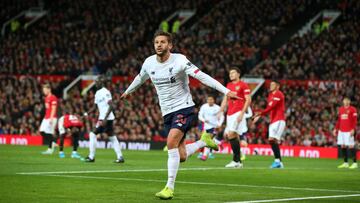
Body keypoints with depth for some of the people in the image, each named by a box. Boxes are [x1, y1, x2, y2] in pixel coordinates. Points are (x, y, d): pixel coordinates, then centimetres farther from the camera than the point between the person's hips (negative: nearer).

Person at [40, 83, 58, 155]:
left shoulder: (53, 98, -11)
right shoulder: (46, 98, 16)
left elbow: (53, 109, -16)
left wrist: (51, 118, -22)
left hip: (51, 118, -9)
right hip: (46, 118, 9)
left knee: (49, 133, -8)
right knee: (42, 131, 2)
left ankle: (50, 149, -1)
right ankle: (53, 143, 13)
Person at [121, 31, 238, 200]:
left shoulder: (179, 60, -15)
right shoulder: (149, 62, 1)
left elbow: (201, 76, -21)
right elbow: (140, 78, 24)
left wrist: (225, 91, -29)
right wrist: (128, 91, 41)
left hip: (184, 108, -5)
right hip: (167, 113, 6)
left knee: (171, 142, -28)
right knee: (181, 157, 1)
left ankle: (169, 187, -22)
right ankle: (204, 141, 32)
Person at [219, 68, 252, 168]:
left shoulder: (243, 85, -3)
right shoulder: (228, 85, 18)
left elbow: (248, 100, -9)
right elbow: (225, 100, 23)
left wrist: (242, 113, -16)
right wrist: (221, 111, 13)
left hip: (238, 113, -7)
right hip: (229, 114, 8)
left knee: (231, 134, -18)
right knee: (231, 135, 5)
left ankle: (236, 160, -14)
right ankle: (238, 161, 10)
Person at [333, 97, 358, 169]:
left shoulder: (352, 109, -3)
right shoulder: (340, 109, 15)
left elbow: (355, 120, -7)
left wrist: (353, 129, -17)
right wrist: (336, 129, 16)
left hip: (349, 131, -6)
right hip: (341, 130, 6)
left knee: (351, 146, -8)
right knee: (343, 146, 6)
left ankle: (354, 163, -5)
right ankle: (345, 163, 13)